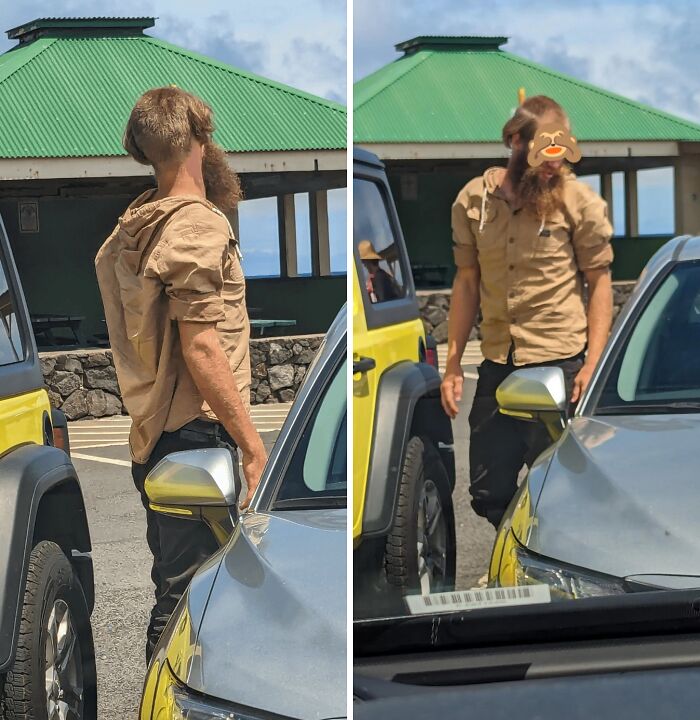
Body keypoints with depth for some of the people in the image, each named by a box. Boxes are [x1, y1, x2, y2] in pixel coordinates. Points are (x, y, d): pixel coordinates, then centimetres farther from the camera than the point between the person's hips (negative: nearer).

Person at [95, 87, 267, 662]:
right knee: (187, 599, -7)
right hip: (196, 436, -10)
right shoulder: (197, 225, -13)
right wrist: (253, 444, -18)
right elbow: (201, 348, -19)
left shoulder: (139, 224, 17)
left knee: (176, 591, 15)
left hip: (155, 437, 10)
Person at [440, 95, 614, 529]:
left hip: (560, 363, -3)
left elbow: (600, 282, 0)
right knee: (488, 494, 8)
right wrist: (453, 363, 8)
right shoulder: (474, 200, 5)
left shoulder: (580, 201, -3)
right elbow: (467, 281, 12)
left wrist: (593, 364, -10)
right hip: (497, 364, 4)